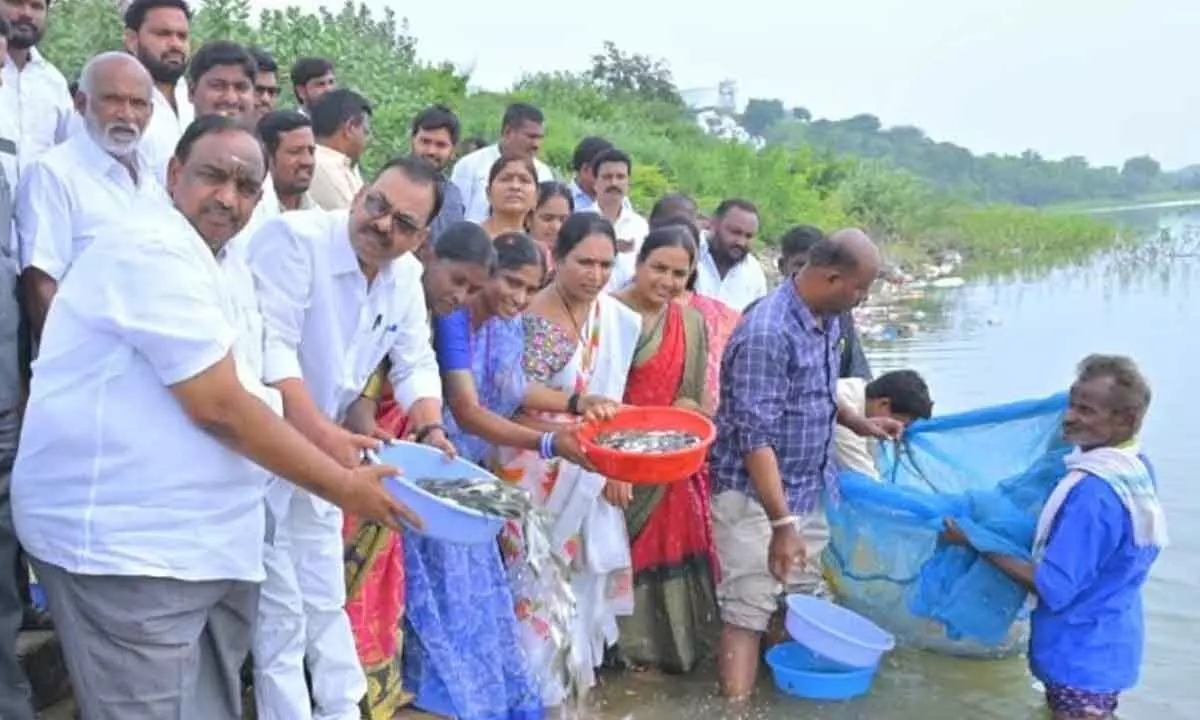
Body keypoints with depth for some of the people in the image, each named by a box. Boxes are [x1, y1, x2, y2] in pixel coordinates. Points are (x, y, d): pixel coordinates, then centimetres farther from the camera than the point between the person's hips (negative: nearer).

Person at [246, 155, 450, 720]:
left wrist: (431, 430, -11)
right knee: (279, 611, 1)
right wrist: (322, 433, -37)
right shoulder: (294, 238, -22)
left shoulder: (406, 276, 1)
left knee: (324, 600, 20)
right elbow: (269, 347, -30)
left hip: (323, 451, 7)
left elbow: (416, 363, 6)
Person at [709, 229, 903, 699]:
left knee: (805, 604, 18)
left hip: (805, 493, 9)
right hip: (754, 496, -9)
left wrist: (858, 423, 11)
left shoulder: (827, 321, 4)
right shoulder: (767, 333, -25)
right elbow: (756, 438, -27)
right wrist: (781, 523, -29)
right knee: (747, 612, -4)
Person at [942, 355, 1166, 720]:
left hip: (1081, 656, -9)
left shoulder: (1093, 492, -31)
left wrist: (976, 541, -21)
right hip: (1105, 647, 9)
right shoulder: (1138, 467, -3)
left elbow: (1053, 589, -27)